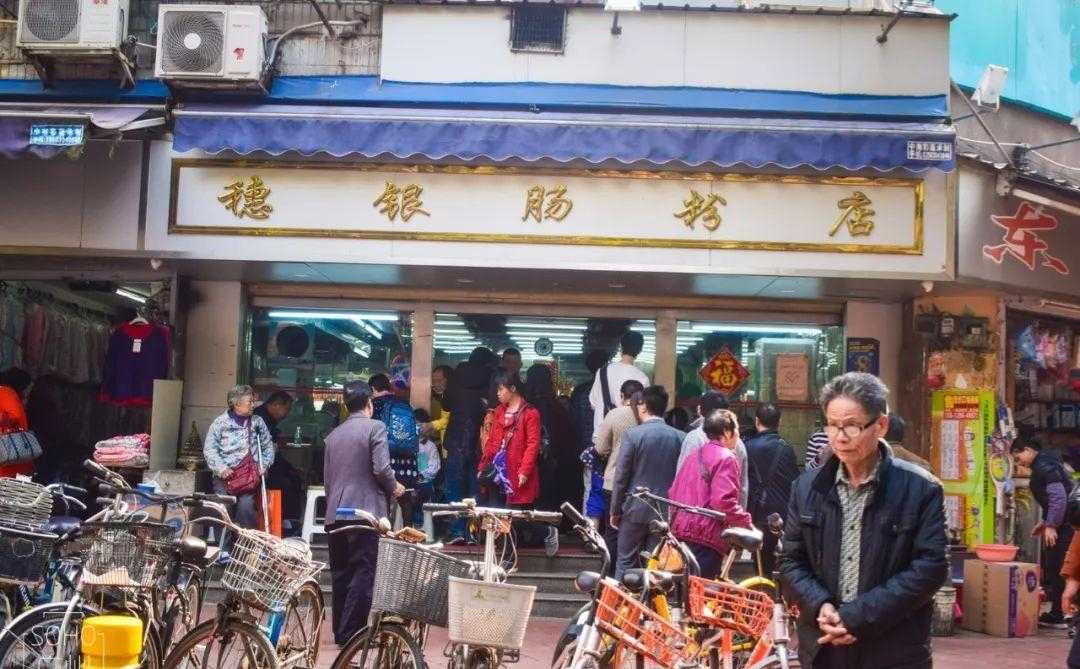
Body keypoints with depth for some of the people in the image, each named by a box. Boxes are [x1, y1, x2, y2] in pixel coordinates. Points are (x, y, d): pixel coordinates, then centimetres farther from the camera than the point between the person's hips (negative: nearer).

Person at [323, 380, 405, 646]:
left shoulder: (333, 435, 16)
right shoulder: (374, 427, -4)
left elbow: (327, 477, 18)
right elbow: (381, 468, -15)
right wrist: (394, 487, 4)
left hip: (335, 514, 7)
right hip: (365, 511, -7)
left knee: (340, 574, 11)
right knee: (363, 574, -4)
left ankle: (340, 631, 16)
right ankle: (351, 633, -6)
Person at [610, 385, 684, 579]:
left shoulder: (633, 434, -10)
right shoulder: (680, 437, -1)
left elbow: (621, 477, -8)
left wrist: (615, 510, 1)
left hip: (636, 509, -3)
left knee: (626, 562, 8)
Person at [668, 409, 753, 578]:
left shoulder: (695, 456, 17)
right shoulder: (726, 458, -9)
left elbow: (673, 493, 18)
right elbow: (723, 501, -21)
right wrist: (745, 521, -10)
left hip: (682, 531, 9)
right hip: (707, 536, -9)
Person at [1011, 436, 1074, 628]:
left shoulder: (1044, 466, -15)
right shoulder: (1043, 464, 17)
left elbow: (1059, 496, -23)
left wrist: (1051, 525, -21)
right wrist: (1045, 522, 20)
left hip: (1064, 524, -11)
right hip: (1060, 523, 11)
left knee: (1055, 569, -5)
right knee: (1048, 567, 14)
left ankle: (1058, 616, 0)